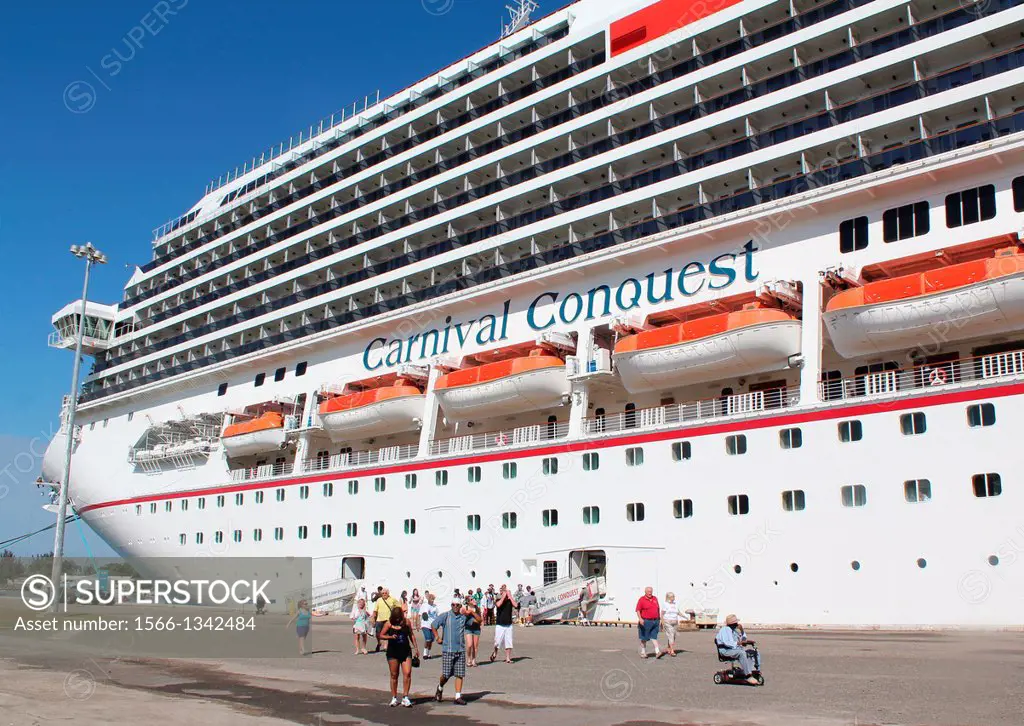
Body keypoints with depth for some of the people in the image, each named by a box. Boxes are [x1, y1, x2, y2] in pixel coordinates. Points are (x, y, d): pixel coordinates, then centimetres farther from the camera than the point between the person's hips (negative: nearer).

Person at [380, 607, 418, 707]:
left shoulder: (406, 621, -2)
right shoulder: (389, 623, -6)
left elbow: (411, 635, 10)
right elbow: (381, 635, -1)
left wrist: (415, 648, 9)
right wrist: (390, 637, -19)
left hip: (406, 651, 1)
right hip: (393, 652, -1)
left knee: (407, 673, -10)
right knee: (394, 675, 6)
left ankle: (405, 698, -3)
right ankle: (394, 698, 19)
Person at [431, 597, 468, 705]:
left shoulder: (463, 617, 8)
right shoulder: (445, 615, -2)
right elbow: (433, 625, 2)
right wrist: (437, 638, -2)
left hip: (460, 650, 3)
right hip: (447, 649, -3)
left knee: (460, 674, 0)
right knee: (446, 674, -1)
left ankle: (458, 697, 6)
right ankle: (440, 688, 29)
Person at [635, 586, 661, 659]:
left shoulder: (655, 599, 10)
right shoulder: (641, 599, -7)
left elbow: (658, 609, 19)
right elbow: (638, 610, -11)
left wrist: (659, 618, 18)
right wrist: (640, 619, -22)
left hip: (655, 621, 4)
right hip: (645, 621, -4)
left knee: (654, 637, -3)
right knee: (644, 638, 6)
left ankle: (657, 652, -10)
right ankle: (643, 652, 15)